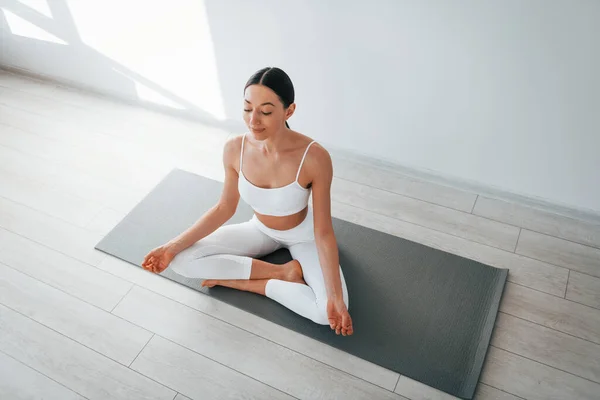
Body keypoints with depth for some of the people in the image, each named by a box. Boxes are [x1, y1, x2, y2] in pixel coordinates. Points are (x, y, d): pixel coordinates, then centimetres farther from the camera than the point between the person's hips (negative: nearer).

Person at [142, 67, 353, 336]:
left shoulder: (314, 157, -34)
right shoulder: (235, 149, -21)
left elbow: (323, 232, -26)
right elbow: (224, 208, -7)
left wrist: (335, 297, -34)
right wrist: (173, 246, -12)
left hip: (303, 236, -3)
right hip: (261, 230, 3)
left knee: (330, 312, -27)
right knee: (181, 260, -14)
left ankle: (238, 281, -8)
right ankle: (282, 271, -10)